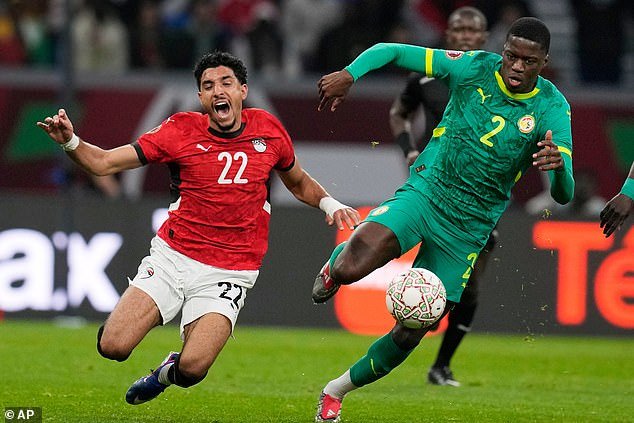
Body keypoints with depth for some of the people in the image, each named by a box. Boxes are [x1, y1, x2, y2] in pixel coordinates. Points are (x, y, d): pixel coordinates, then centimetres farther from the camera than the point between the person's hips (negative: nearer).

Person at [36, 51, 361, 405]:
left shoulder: (268, 129, 2)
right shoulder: (182, 131, -4)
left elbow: (299, 183, 21)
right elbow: (104, 162, -5)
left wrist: (330, 204, 2)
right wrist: (70, 142, -24)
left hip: (228, 273, 0)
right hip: (172, 256, 0)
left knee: (192, 368, -20)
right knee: (113, 347, -16)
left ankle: (170, 371, 18)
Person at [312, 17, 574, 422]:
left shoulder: (552, 110, -10)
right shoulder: (475, 68, -10)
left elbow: (564, 194, -16)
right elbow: (391, 52, -4)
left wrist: (558, 164, -40)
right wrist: (349, 74, -24)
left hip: (469, 228, 1)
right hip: (426, 191, -1)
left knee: (410, 332, 3)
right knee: (351, 268, -28)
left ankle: (338, 390, 27)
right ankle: (336, 263, 11)